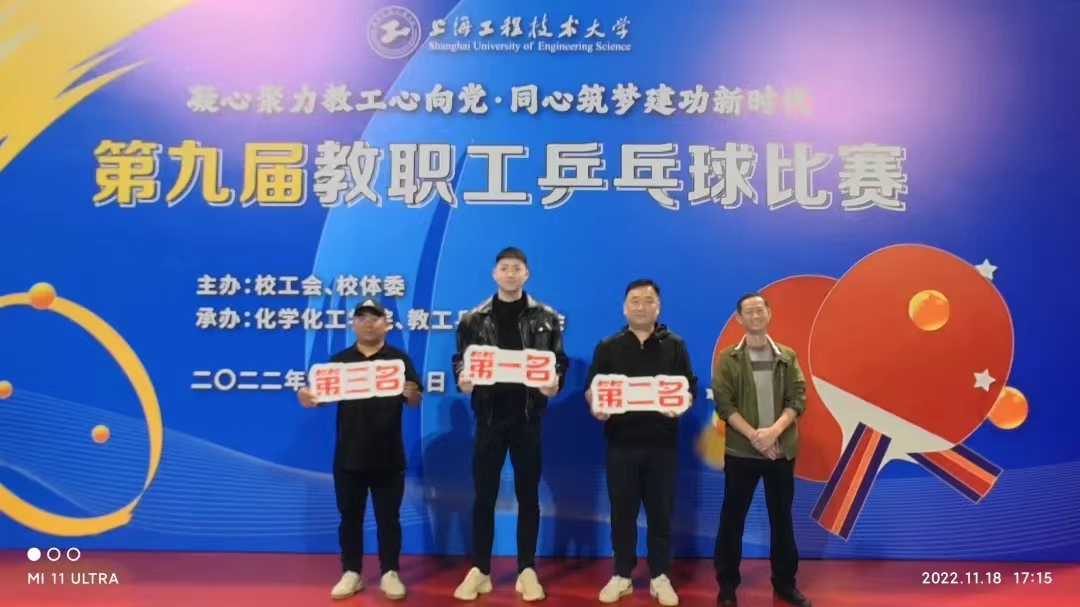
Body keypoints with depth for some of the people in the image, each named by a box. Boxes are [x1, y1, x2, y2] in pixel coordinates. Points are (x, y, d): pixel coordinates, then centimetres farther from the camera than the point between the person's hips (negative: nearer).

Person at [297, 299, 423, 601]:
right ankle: (351, 573, 23)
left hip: (388, 456, -2)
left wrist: (411, 393, -29)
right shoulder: (340, 360, 6)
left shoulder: (399, 359, 0)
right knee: (350, 517, 11)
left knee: (388, 517, 7)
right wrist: (308, 397, -20)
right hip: (349, 455, 2)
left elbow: (415, 401, -5)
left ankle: (390, 573, 19)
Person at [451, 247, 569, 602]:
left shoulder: (546, 318, 4)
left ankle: (527, 571, 19)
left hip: (528, 416, 0)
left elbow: (559, 361, 3)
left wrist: (554, 383, -18)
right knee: (484, 496, 6)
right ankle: (480, 571, 18)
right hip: (489, 415, 0)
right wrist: (463, 380, -17)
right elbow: (461, 360, 4)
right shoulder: (474, 319, 4)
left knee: (528, 496, 8)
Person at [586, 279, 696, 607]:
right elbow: (591, 389, 5)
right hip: (621, 441, 0)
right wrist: (596, 406, -16)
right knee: (622, 511, 7)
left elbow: (690, 388, 5)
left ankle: (660, 577, 20)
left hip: (662, 442, 0)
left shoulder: (674, 345, 7)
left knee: (661, 511, 7)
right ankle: (622, 576, 20)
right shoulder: (608, 347, 7)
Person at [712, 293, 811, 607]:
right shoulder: (728, 359, -1)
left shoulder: (787, 357, 6)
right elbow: (723, 404, -7)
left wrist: (774, 430, -17)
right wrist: (754, 436, -17)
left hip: (782, 450, 2)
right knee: (732, 518, 4)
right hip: (741, 451, -2)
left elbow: (798, 399, -2)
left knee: (782, 518, 11)